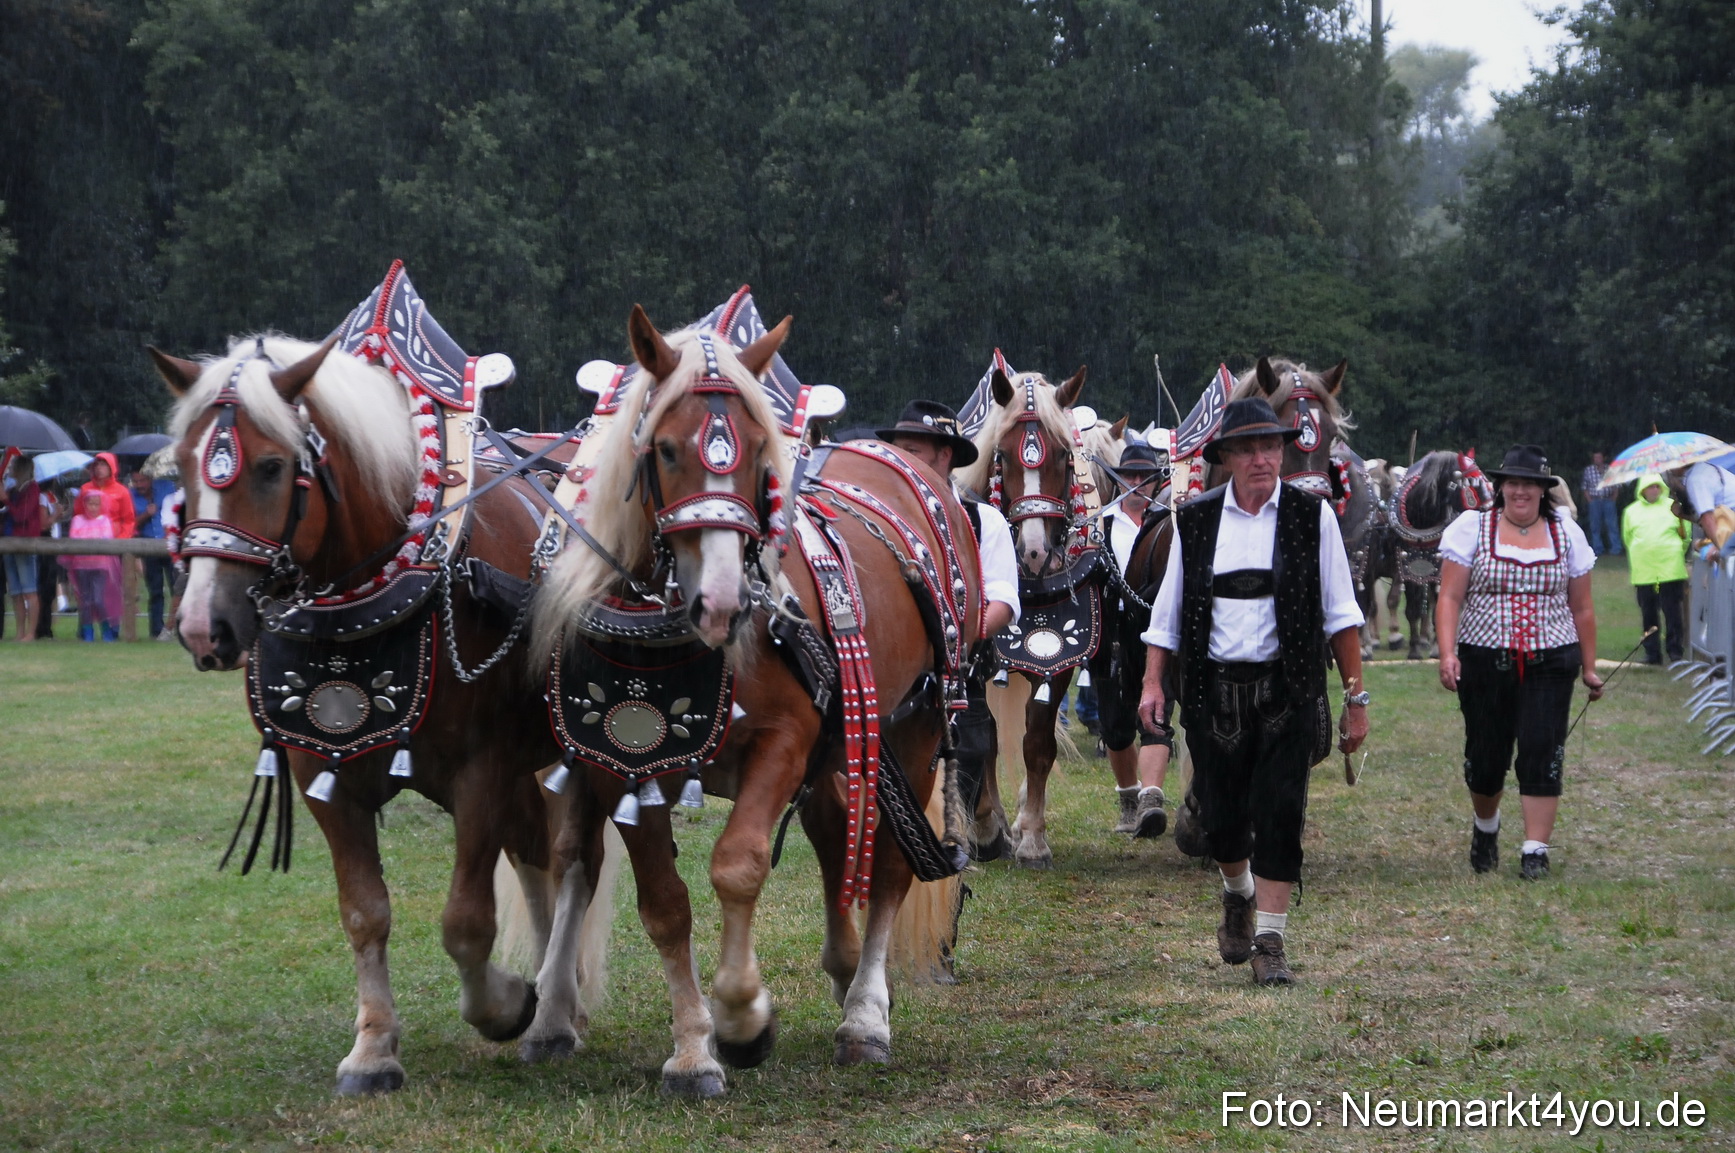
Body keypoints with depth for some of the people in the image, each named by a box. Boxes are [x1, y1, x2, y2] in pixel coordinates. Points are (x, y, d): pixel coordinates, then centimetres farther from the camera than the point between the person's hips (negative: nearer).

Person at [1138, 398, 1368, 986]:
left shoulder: (1312, 516, 0)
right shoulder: (1194, 521, 5)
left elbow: (1340, 614, 1)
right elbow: (1167, 610, 9)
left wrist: (1355, 695, -3)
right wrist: (1153, 681, -1)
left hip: (1287, 692, -2)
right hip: (1212, 691, 2)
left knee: (1279, 816, -7)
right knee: (1219, 819, 6)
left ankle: (1269, 943, 2)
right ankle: (1238, 895, 37)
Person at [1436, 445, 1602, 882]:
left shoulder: (1567, 534, 9)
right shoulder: (1472, 528, 2)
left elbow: (1581, 609, 13)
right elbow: (1449, 598, -3)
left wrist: (1588, 667, 12)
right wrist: (1447, 653, -15)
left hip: (1549, 664, 1)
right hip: (1484, 661, -1)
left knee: (1542, 752, -10)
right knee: (1485, 755, 5)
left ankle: (1536, 850, -5)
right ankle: (1485, 827, 34)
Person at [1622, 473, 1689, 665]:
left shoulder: (1672, 507, 9)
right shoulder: (1631, 511, 13)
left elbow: (1685, 536, 14)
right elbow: (1627, 539, 19)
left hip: (1670, 569, -2)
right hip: (1642, 572, 2)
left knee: (1672, 613, -4)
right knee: (1648, 615, 3)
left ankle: (1675, 650, 2)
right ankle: (1652, 654, 8)